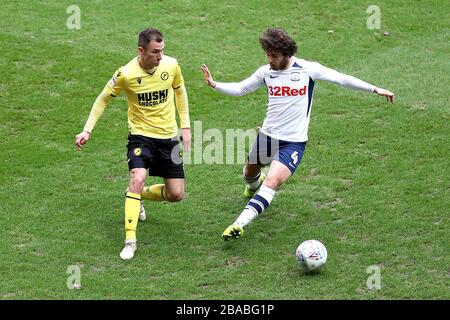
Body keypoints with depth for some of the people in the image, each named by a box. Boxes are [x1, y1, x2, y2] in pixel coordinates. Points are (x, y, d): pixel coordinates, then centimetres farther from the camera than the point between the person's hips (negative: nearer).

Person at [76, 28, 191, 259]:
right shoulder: (126, 74, -18)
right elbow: (103, 99, -2)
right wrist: (87, 130, -8)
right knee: (138, 178, -28)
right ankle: (130, 240, -23)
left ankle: (137, 196, 34)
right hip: (140, 134, -3)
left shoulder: (171, 65, -10)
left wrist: (185, 126, 8)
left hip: (168, 136, 3)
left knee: (176, 195, 3)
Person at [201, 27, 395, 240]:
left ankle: (240, 224, -28)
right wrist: (214, 85, -7)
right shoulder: (266, 72, -2)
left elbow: (342, 79, -8)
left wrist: (375, 89, -8)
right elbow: (240, 89, 10)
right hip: (267, 136, 5)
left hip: (293, 142, -5)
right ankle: (253, 186, 62)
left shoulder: (307, 69, -13)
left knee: (272, 182, -23)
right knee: (250, 173, 25)